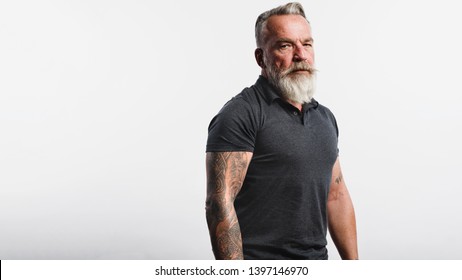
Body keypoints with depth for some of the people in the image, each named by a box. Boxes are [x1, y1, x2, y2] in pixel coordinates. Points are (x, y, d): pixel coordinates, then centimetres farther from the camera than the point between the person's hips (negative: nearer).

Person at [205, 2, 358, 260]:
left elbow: (337, 196, 14)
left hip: (318, 258, 7)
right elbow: (220, 204, -20)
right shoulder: (241, 115, -14)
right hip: (260, 264, -6)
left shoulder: (325, 117, 10)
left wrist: (353, 263, 11)